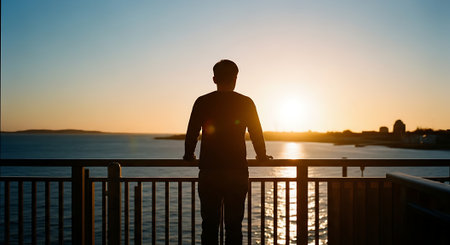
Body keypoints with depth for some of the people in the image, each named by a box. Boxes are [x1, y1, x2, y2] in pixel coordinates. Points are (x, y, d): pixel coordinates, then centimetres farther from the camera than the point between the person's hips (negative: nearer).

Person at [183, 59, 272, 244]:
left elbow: (191, 133, 4)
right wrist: (262, 156, 24)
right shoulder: (246, 103, 1)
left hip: (209, 172, 0)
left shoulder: (202, 102, 1)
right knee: (234, 225, 7)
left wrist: (189, 156, 23)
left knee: (209, 225, 8)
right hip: (238, 172, 0)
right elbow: (257, 134, 6)